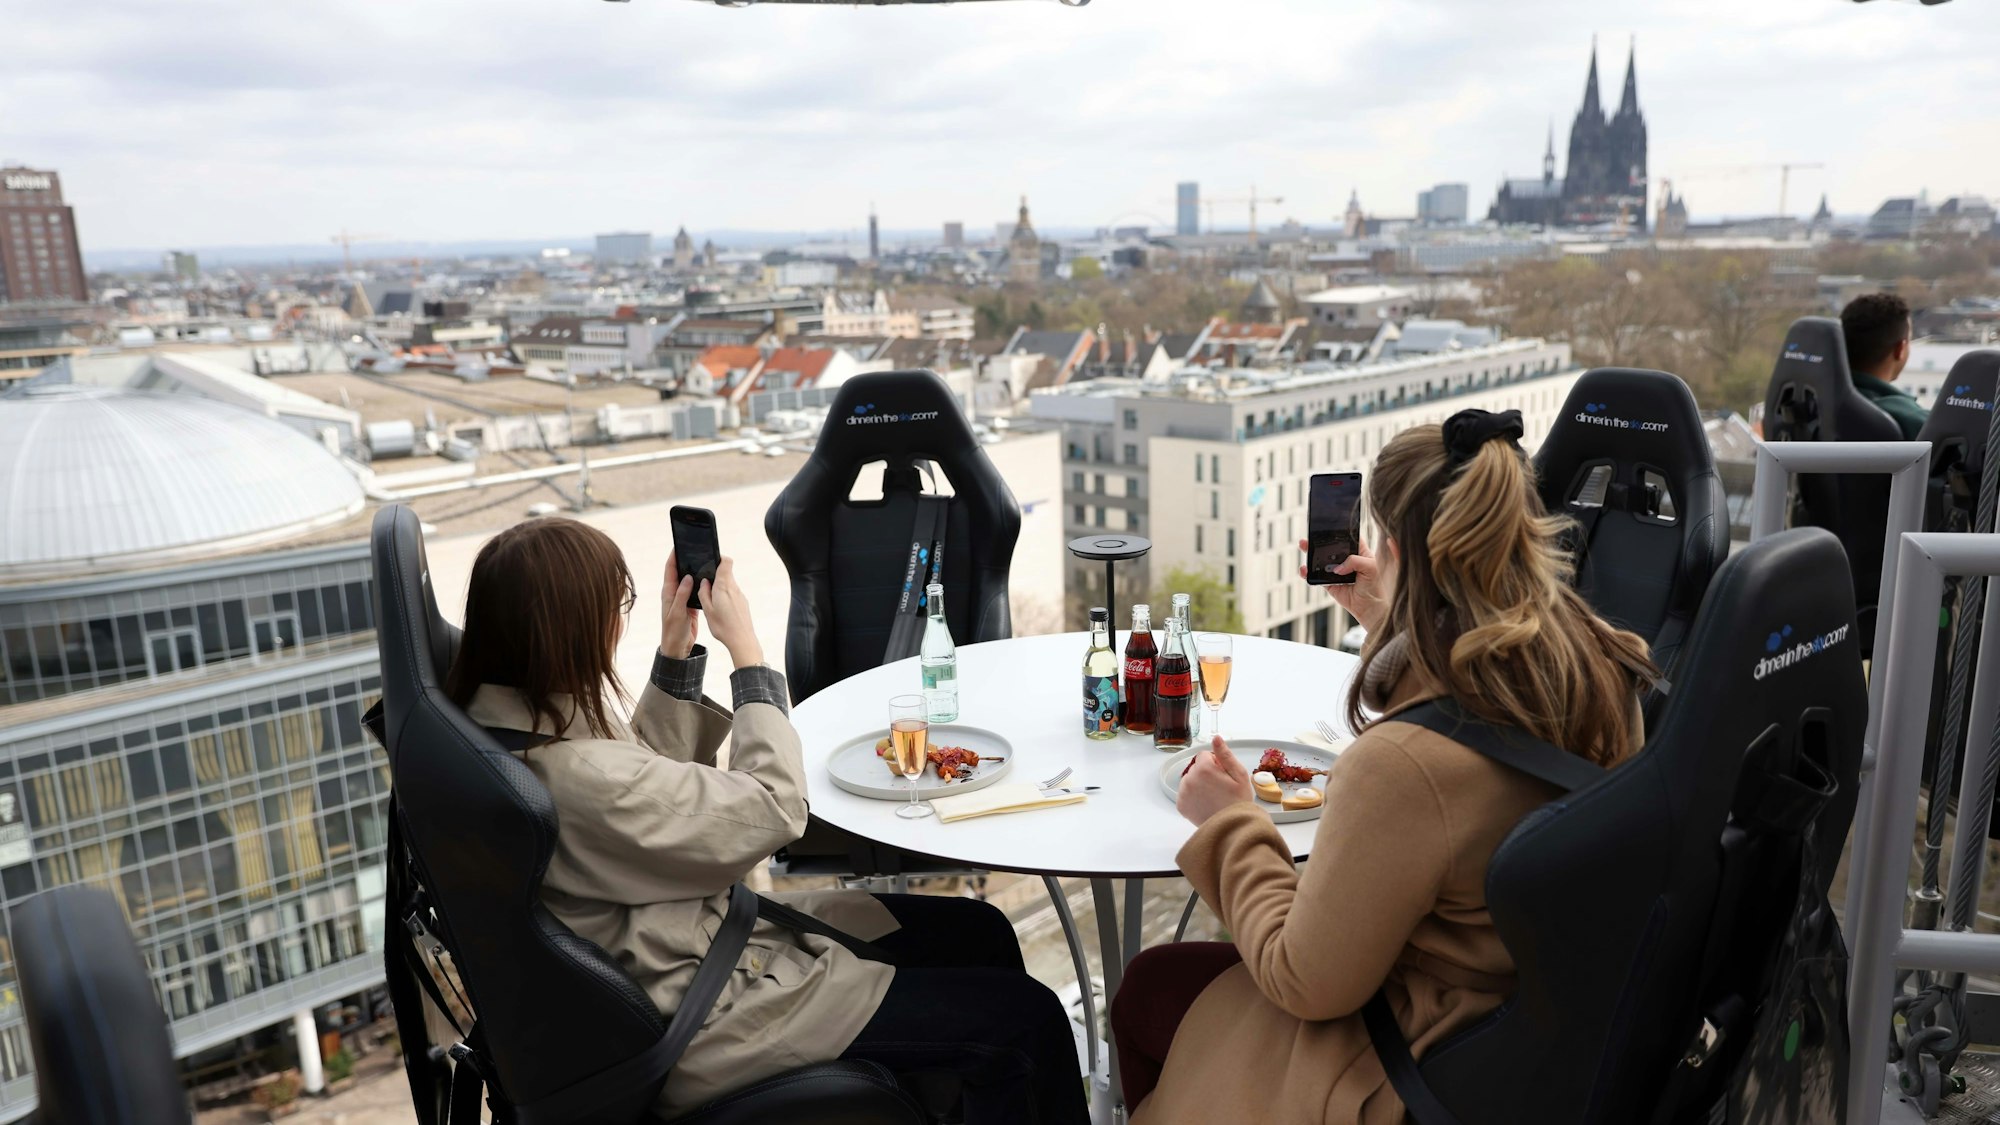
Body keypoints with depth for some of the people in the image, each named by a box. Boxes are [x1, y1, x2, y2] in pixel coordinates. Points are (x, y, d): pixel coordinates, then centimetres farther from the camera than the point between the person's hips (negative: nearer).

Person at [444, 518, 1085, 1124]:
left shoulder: (513, 720, -2)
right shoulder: (577, 776, -32)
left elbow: (651, 778, 14)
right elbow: (775, 809, -22)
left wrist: (676, 650, 3)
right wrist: (744, 647, -13)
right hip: (702, 1020, -10)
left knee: (980, 934, 13)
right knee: (1027, 1020, -7)